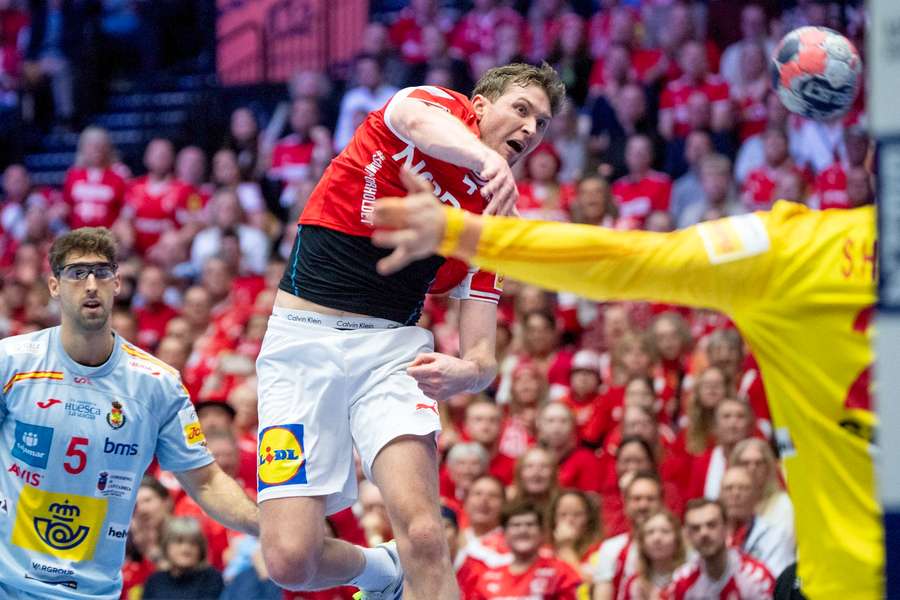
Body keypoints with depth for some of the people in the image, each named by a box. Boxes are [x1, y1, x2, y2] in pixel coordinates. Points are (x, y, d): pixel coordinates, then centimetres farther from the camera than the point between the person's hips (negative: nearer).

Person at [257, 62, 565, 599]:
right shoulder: (440, 105, 3)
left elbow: (483, 358, 4)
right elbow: (418, 120, -25)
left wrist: (464, 372, -21)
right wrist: (488, 159, -46)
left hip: (393, 347, 2)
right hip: (302, 339, -2)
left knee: (424, 535, -25)